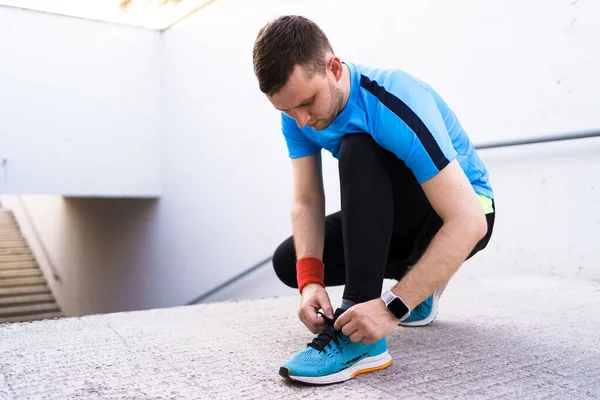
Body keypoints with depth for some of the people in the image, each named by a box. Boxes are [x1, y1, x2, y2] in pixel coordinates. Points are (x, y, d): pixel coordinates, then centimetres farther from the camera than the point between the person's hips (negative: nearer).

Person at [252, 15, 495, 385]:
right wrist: (310, 282, -29)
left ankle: (361, 340, -33)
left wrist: (392, 308, -41)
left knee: (358, 150, -33)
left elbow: (470, 222, -36)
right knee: (288, 261, -4)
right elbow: (307, 202, -13)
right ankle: (420, 276, 9)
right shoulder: (297, 111, -12)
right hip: (393, 216, 7)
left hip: (459, 216, -6)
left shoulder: (396, 105, -33)